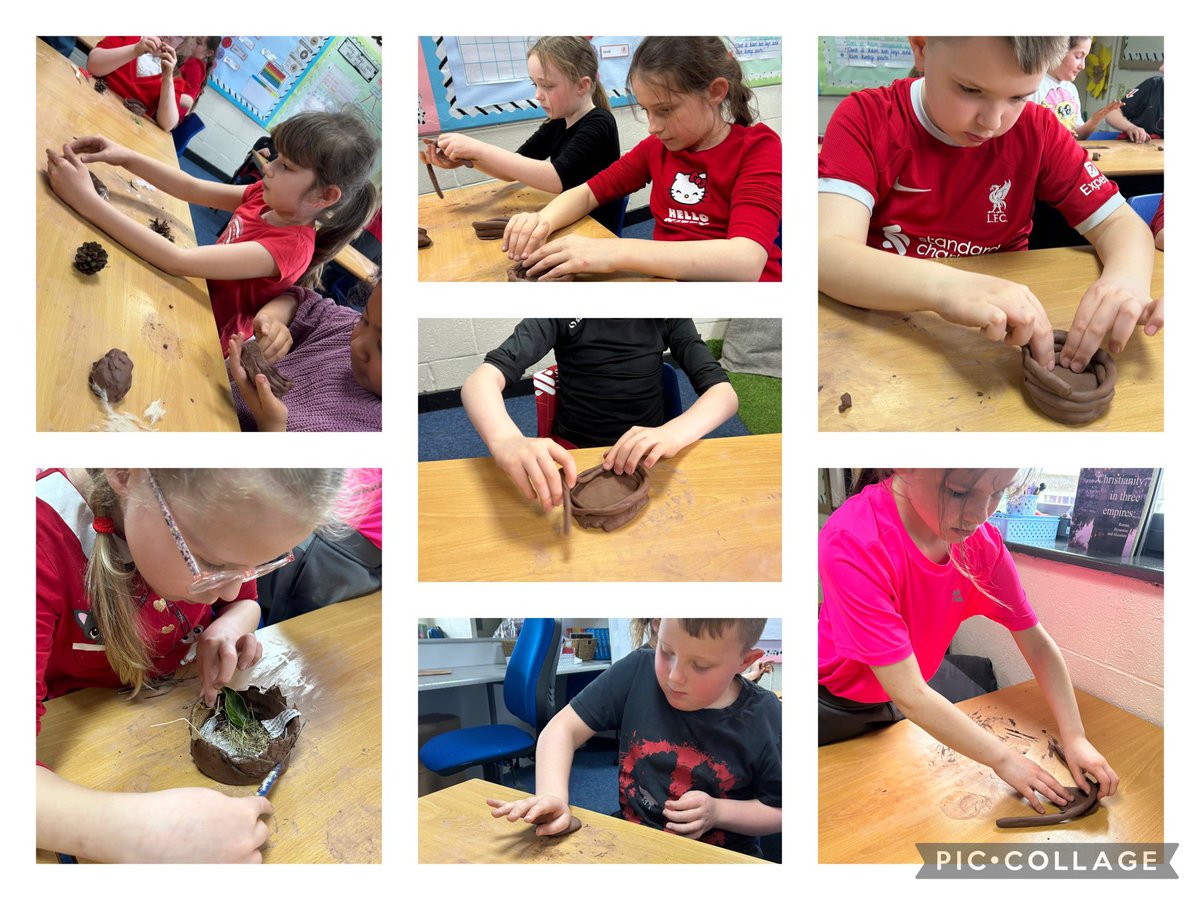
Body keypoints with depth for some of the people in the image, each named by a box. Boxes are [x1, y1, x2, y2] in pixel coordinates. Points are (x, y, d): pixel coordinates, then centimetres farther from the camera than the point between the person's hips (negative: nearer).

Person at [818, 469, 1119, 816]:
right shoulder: (851, 542, -38)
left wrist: (1075, 738, -17)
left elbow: (1036, 644, -6)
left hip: (896, 708, 5)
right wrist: (1003, 758, -27)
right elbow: (910, 696, -35)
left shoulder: (983, 542, -18)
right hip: (833, 707, -5)